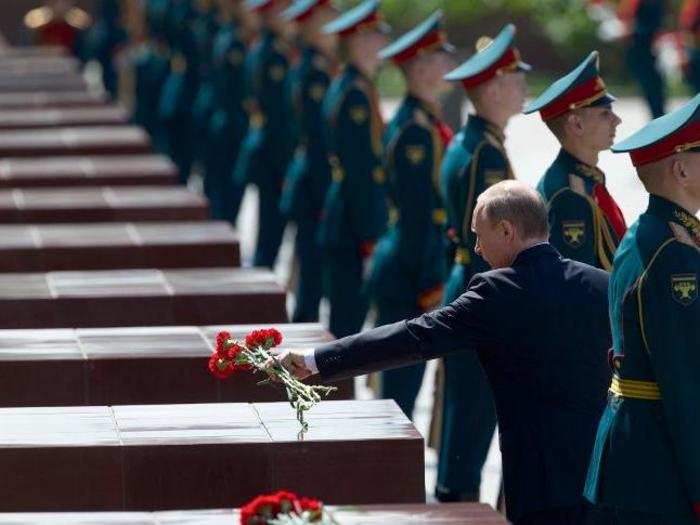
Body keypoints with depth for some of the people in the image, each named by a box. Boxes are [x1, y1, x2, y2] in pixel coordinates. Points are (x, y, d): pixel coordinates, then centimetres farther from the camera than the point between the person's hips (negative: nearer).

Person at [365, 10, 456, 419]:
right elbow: (419, 216, -20)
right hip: (410, 277, -10)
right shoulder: (416, 131, -18)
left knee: (404, 377, 14)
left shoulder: (426, 121, 12)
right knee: (404, 379, -4)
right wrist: (430, 286, -19)